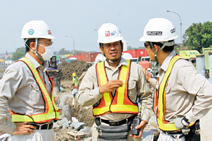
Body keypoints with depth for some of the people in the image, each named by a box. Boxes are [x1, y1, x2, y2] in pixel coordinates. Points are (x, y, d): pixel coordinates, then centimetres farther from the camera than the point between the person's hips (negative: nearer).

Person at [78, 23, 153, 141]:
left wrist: (144, 120, -3)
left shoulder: (135, 69, 7)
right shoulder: (94, 71, 8)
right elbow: (82, 99, 0)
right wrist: (102, 90, -14)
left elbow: (146, 97, 11)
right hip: (102, 131, 1)